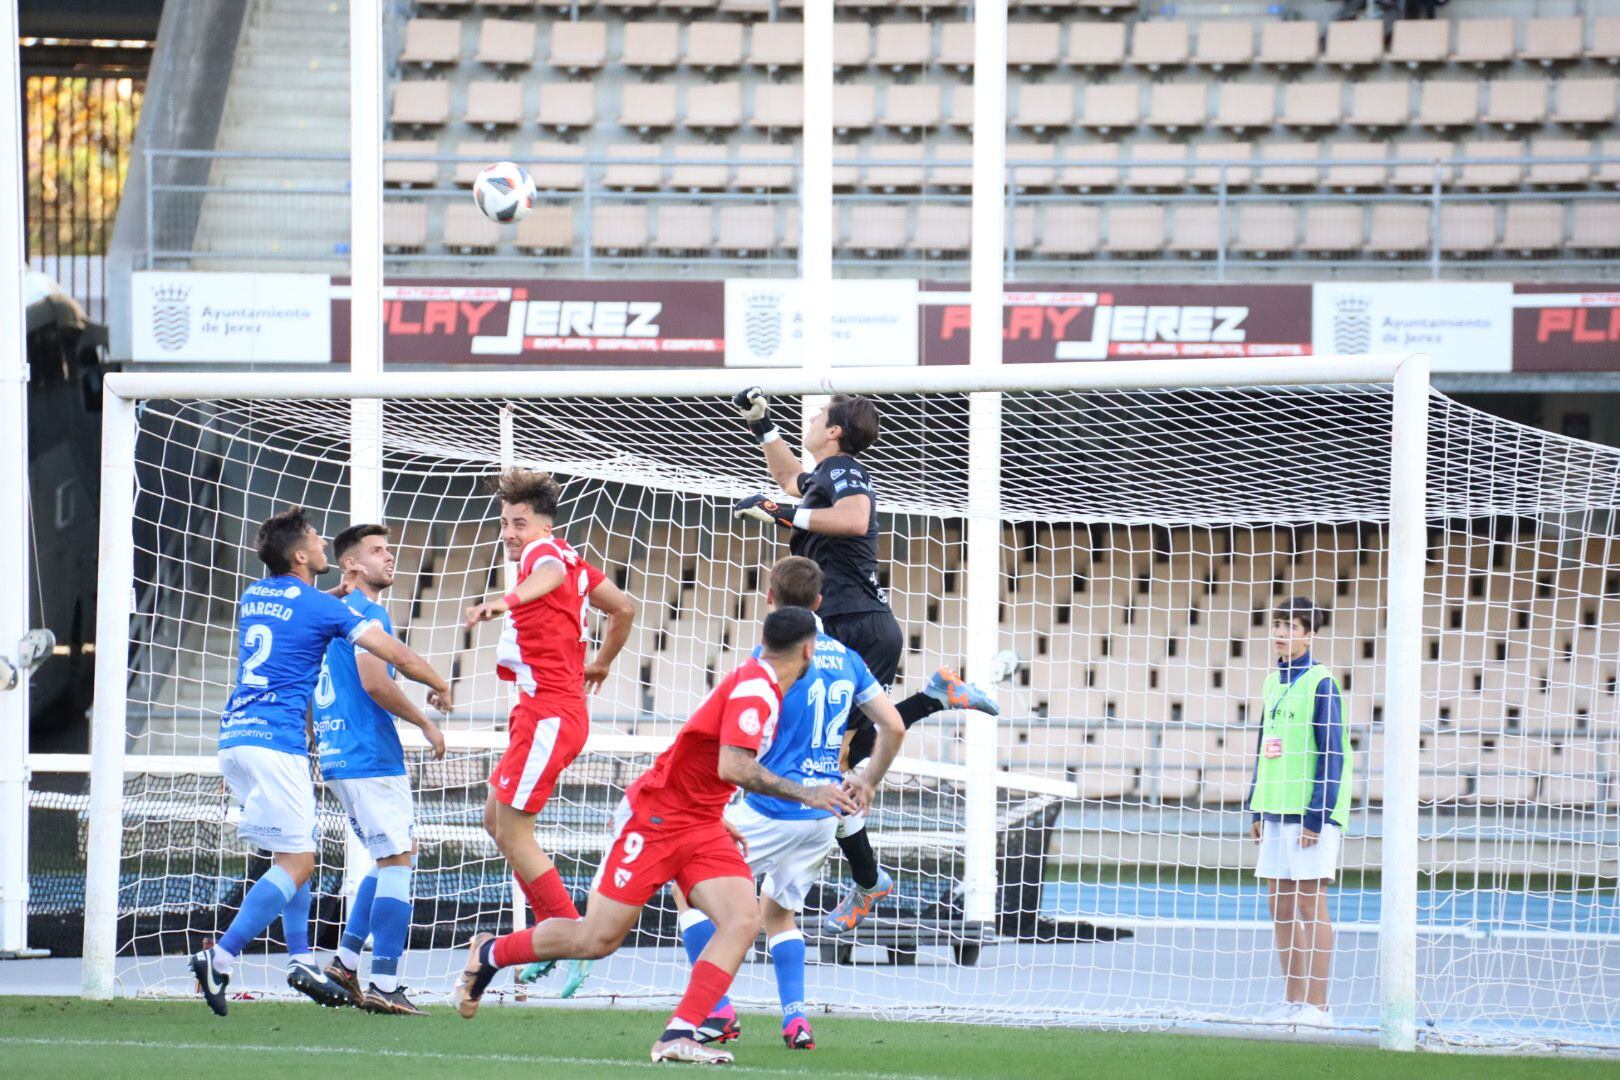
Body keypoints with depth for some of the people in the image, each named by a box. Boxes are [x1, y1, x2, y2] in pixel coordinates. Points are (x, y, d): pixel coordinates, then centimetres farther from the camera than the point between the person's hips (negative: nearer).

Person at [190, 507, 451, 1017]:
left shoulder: (253, 596, 16)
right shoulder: (320, 606, -5)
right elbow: (397, 655, -5)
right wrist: (438, 685, 12)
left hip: (233, 734, 8)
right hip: (275, 740, -8)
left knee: (294, 850, 19)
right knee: (297, 862, -8)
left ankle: (303, 963, 14)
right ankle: (221, 958, -21)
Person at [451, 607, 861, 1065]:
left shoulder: (761, 687, 10)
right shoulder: (754, 688, -19)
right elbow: (733, 768, -31)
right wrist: (806, 794, -28)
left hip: (701, 825, 9)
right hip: (654, 820, -9)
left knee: (743, 919, -15)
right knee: (597, 939, -3)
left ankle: (679, 1036, -18)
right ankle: (489, 953, 22)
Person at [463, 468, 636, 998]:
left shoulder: (547, 551, -12)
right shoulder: (568, 560, 16)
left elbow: (551, 574, -39)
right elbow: (624, 606, 27)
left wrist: (508, 600, -59)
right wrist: (601, 663, 37)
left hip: (548, 713, -11)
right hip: (544, 713, 11)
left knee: (512, 832, -8)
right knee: (496, 820, 18)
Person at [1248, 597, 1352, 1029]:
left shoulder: (1321, 684, -9)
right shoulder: (1273, 682, 14)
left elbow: (1332, 755, -12)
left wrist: (1317, 816, -16)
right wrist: (1257, 810, 16)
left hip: (1311, 811, -8)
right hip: (1276, 809, 8)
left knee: (1310, 901, -5)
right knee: (1279, 903, 8)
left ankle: (1316, 1006, -2)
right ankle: (1293, 1000, 16)